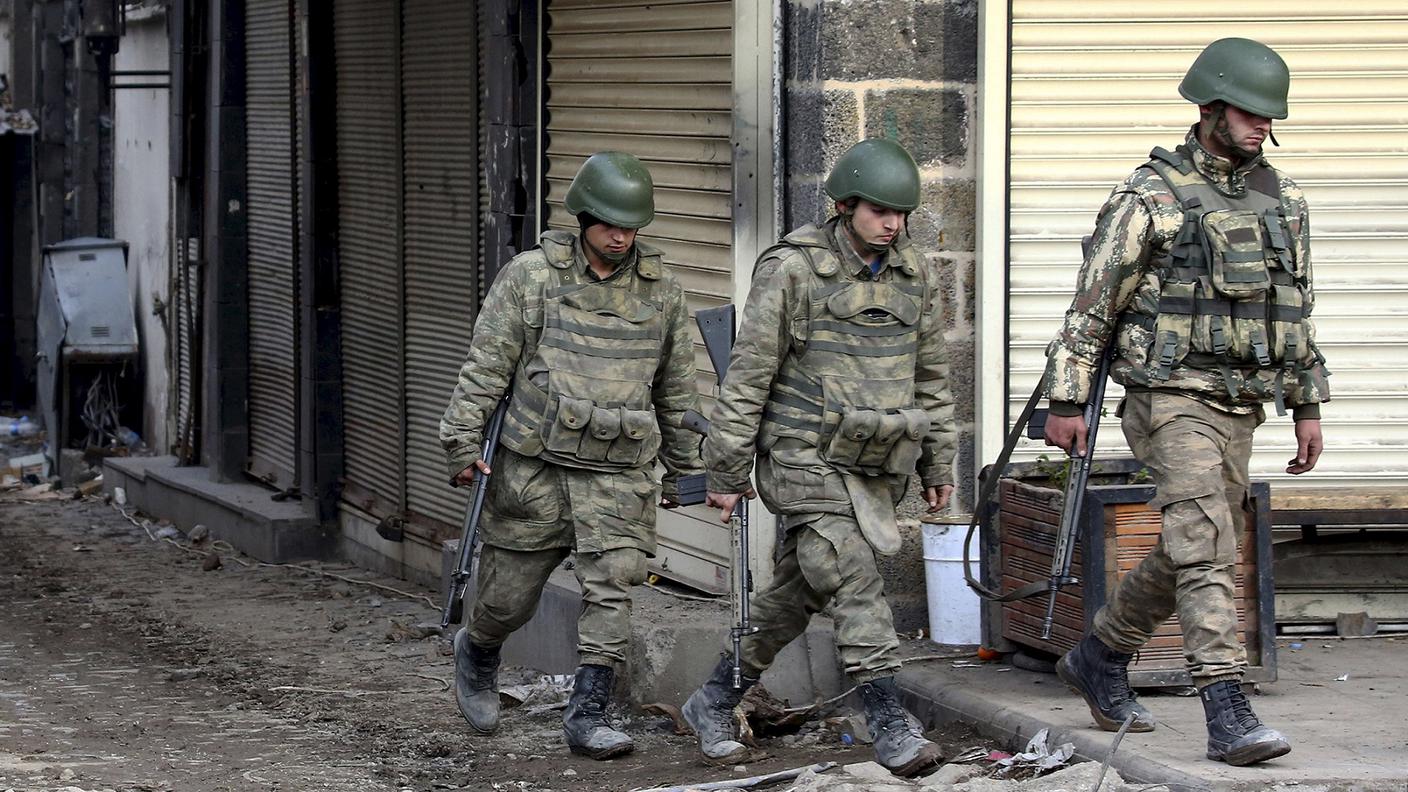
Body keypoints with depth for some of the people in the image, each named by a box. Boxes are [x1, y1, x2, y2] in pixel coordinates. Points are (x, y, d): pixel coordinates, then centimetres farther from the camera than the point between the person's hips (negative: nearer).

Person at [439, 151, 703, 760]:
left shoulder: (661, 291, 6)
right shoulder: (532, 276, -4)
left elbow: (676, 388, 16)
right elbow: (486, 364, -3)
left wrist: (683, 470, 21)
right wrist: (464, 442, -8)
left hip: (619, 472, 2)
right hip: (534, 466, -2)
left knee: (612, 590, -10)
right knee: (510, 593, 7)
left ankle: (587, 715, -5)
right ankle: (476, 654, 39)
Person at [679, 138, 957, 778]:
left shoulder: (912, 276, 8)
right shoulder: (792, 271, -11)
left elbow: (929, 375, 18)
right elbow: (747, 377, -8)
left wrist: (938, 462, 18)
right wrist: (727, 472, -8)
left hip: (875, 465, 6)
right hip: (805, 460, -6)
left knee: (795, 594, 11)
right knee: (856, 585, -17)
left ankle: (714, 703, 25)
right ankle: (891, 727, -17)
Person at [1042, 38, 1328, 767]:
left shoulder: (1280, 199, 11)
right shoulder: (1150, 198, -8)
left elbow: (1295, 309, 18)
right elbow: (1092, 304, -6)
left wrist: (1307, 406, 16)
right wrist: (1065, 401, -8)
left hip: (1239, 406, 7)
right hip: (1171, 399, -7)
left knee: (1188, 553, 14)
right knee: (1205, 546, -17)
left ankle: (1099, 658, 35)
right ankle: (1227, 716, -23)